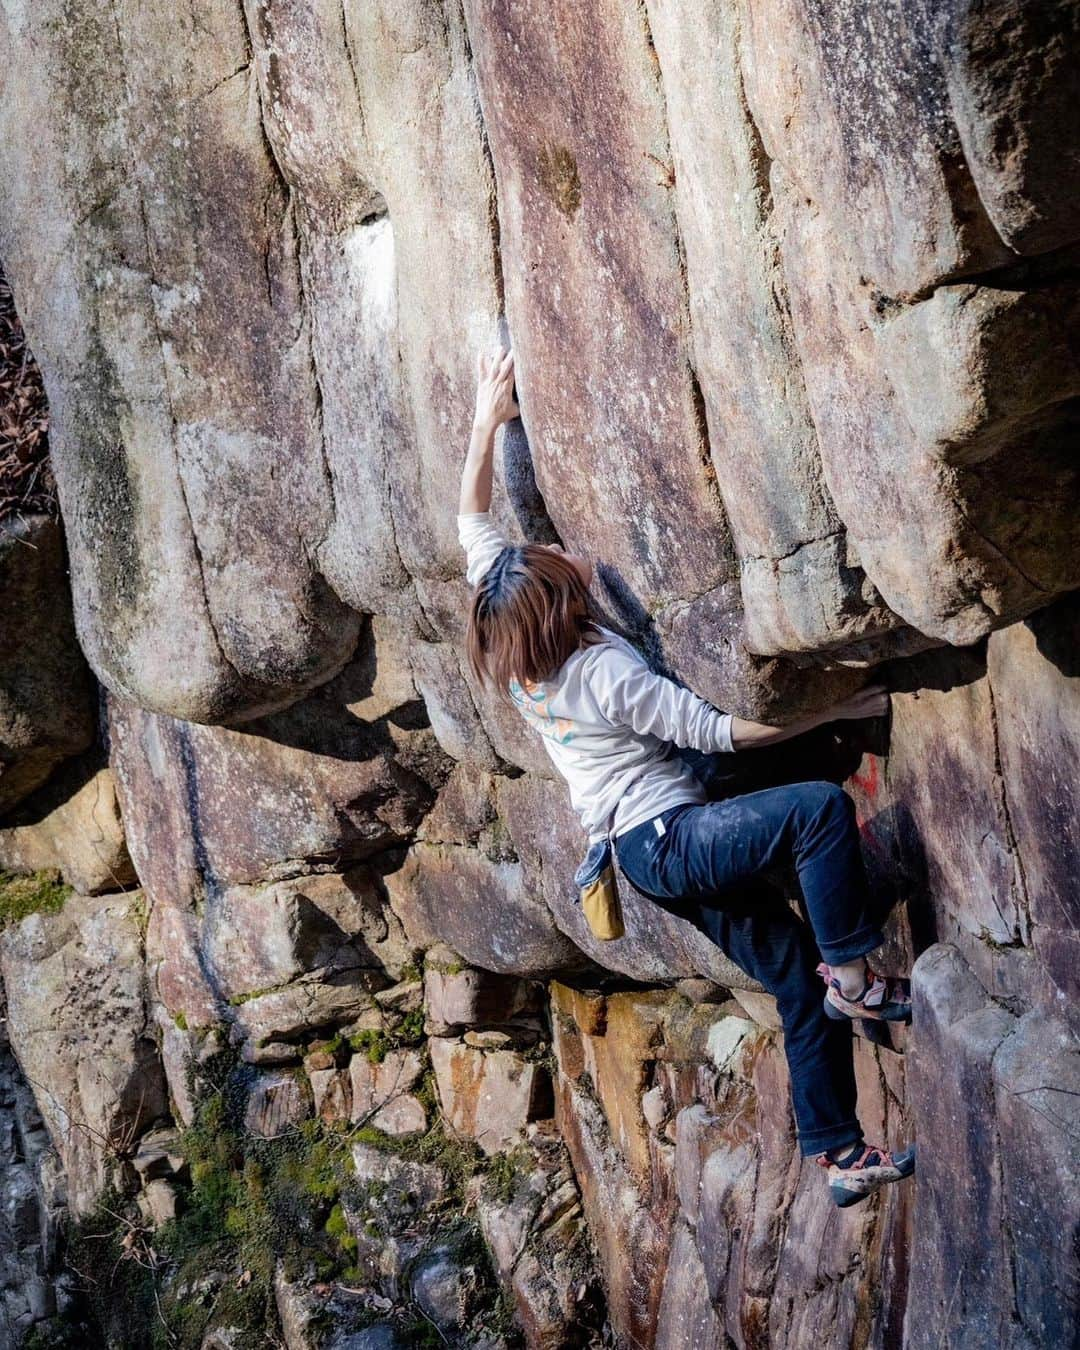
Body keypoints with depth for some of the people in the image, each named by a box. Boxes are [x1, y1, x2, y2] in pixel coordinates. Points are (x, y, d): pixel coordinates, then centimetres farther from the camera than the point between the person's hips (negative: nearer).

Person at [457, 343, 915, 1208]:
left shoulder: (510, 655, 0)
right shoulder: (609, 671, -22)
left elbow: (474, 521, 10)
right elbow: (724, 731, -19)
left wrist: (488, 421, 10)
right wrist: (843, 708, -15)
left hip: (644, 852, 8)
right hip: (670, 838, -8)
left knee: (802, 986, 9)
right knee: (821, 807, -26)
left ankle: (842, 1155, 14)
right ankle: (854, 978, -15)